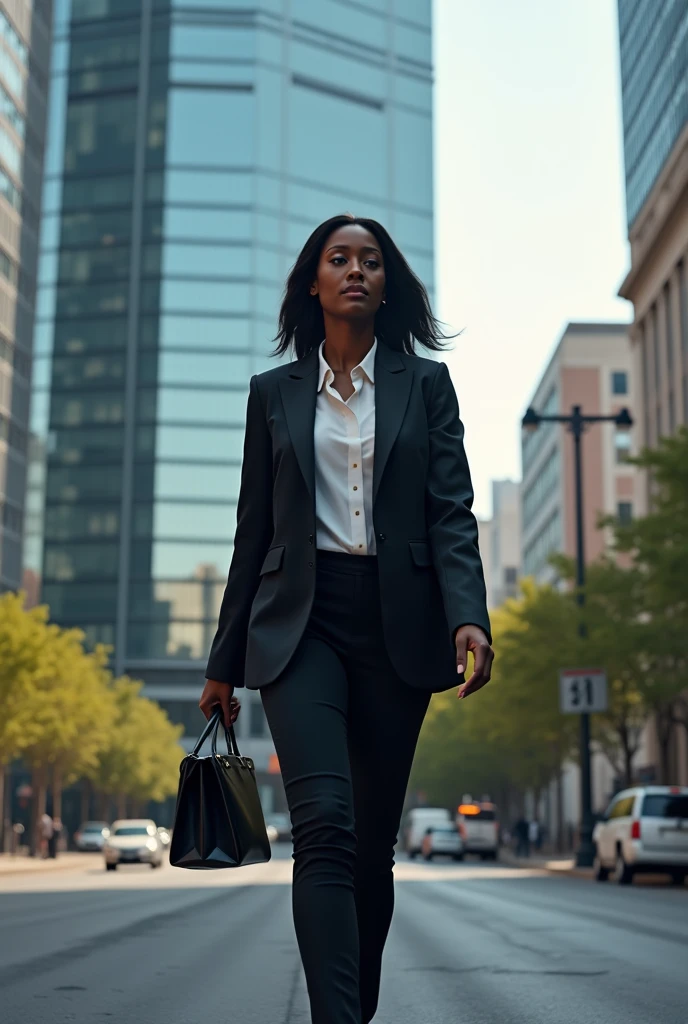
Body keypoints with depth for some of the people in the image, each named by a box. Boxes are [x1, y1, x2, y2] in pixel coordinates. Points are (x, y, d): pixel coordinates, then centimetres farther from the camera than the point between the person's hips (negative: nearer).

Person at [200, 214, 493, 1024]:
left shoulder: (425, 383, 9)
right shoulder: (274, 391, 12)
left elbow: (452, 513, 1)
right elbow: (254, 531, 13)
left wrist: (468, 617, -17)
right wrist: (225, 662, 12)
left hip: (395, 624, 0)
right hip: (299, 622, 0)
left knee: (373, 843, 7)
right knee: (325, 828, -17)